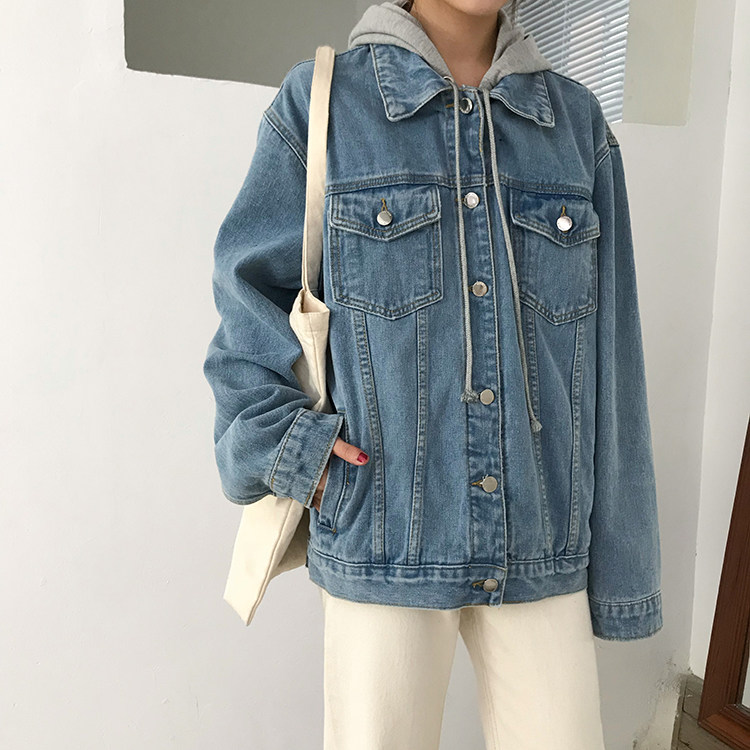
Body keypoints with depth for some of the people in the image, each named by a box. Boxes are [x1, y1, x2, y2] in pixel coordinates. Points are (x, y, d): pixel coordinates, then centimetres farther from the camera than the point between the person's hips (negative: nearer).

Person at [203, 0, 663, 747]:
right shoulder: (322, 102, -1)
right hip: (385, 538, -2)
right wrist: (282, 443, -9)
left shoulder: (577, 119, 5)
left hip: (542, 544, 3)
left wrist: (618, 560, 6)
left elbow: (604, 360, 4)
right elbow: (250, 288, 5)